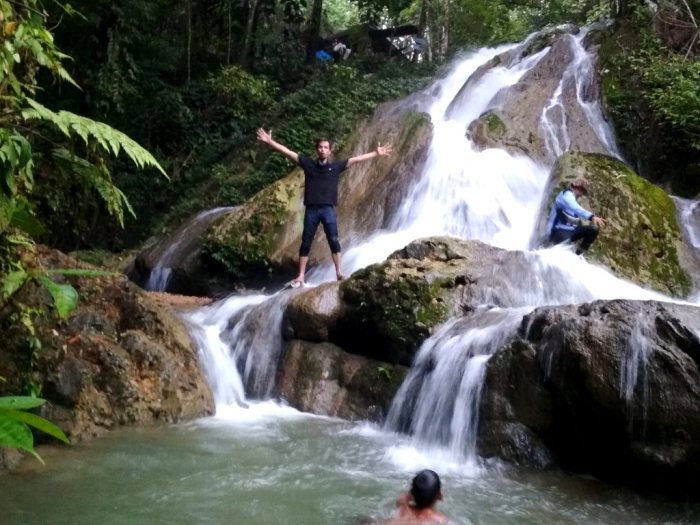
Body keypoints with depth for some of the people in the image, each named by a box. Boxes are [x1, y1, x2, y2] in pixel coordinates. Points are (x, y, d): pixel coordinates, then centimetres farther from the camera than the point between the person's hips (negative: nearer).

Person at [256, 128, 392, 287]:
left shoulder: (336, 166, 6)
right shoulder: (308, 163, 5)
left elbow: (357, 159, 6)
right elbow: (288, 152, 2)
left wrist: (376, 154, 3)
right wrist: (269, 141, -5)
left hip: (328, 209, 0)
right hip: (311, 209, 1)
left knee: (333, 240, -9)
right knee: (306, 243, 4)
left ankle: (339, 272, -5)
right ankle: (301, 276, 8)